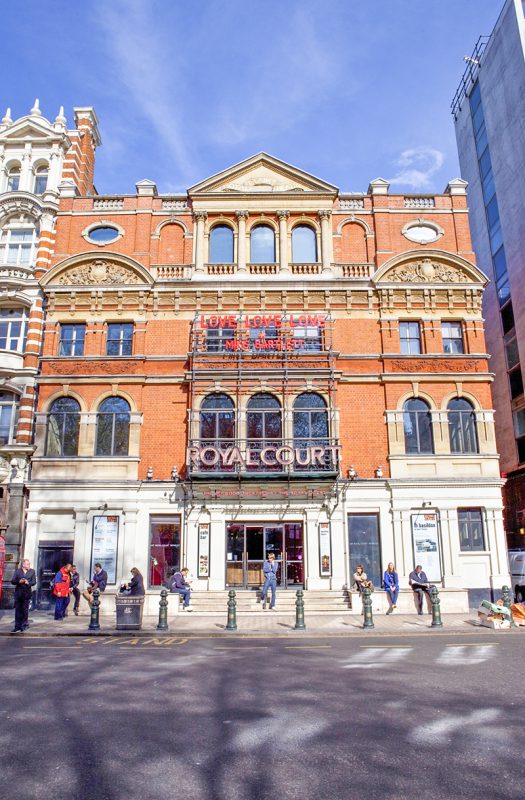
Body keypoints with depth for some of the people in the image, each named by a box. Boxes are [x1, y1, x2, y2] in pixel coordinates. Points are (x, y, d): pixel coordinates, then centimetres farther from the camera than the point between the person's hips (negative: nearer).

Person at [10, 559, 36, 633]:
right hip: (18, 593, 0)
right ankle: (17, 626, 9)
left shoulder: (32, 571, 7)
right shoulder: (17, 571, 6)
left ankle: (24, 626, 11)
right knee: (18, 610, 3)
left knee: (25, 610, 2)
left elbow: (34, 582, 2)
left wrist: (28, 583, -17)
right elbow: (12, 581, 1)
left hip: (27, 593, 0)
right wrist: (19, 581, -17)